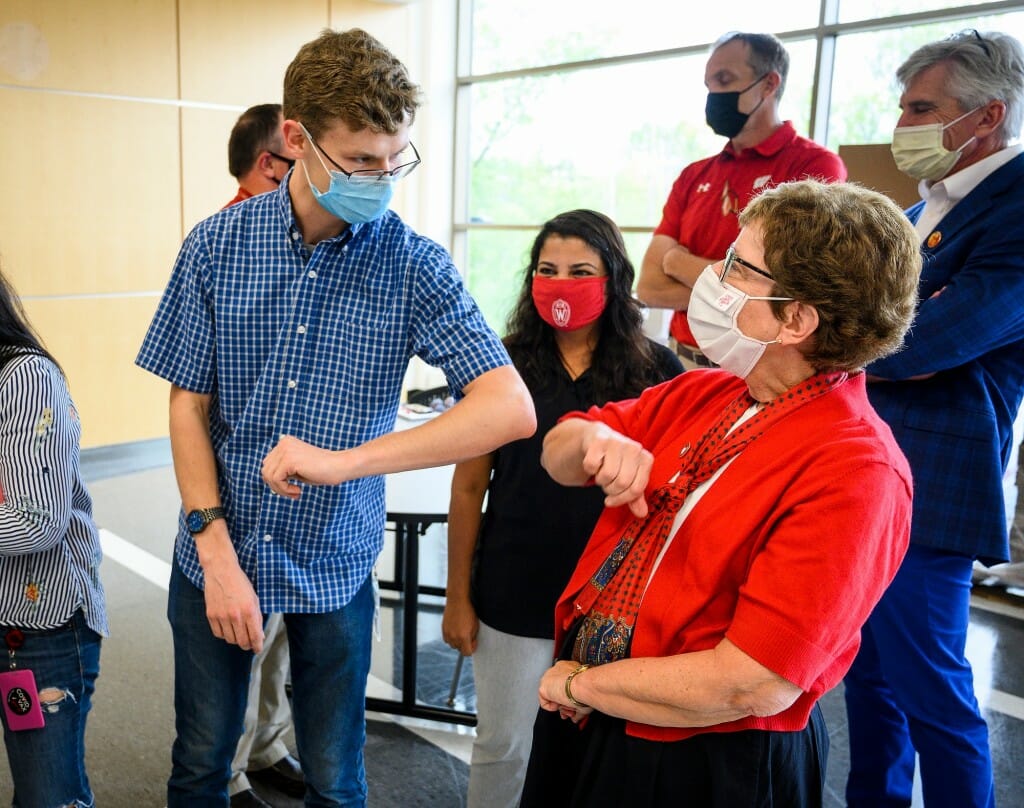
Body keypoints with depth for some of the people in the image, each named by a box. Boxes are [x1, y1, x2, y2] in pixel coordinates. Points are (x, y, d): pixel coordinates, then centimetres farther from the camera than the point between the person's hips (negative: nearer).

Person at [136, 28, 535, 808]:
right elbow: (189, 403, -2)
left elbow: (512, 409, -22)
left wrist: (342, 460, -28)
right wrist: (216, 551, -10)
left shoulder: (414, 265, -13)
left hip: (334, 567, -1)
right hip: (215, 558, 2)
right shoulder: (216, 244, -8)